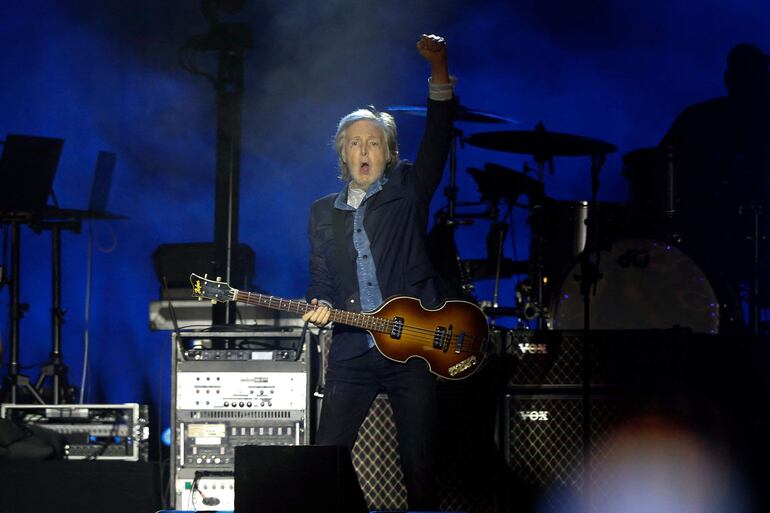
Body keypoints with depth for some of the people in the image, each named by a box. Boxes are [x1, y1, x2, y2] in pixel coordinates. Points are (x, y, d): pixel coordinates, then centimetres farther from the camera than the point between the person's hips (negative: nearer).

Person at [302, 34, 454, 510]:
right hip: (352, 353, 3)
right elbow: (321, 280, 14)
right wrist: (320, 307, -10)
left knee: (420, 467, -1)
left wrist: (439, 69, -19)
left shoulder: (408, 189, 7)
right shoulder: (323, 213, 15)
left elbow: (438, 137, -6)